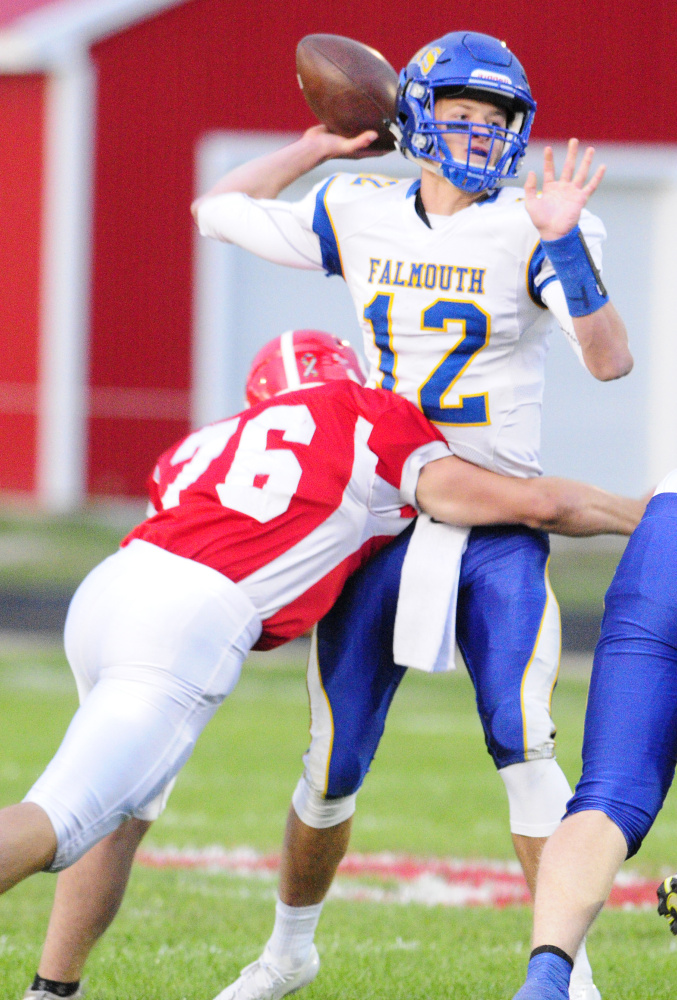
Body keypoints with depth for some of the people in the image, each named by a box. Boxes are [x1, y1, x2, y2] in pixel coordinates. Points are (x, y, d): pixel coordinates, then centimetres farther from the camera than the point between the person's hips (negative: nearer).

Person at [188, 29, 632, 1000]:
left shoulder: (527, 230, -5)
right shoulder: (359, 217, 5)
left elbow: (610, 360, -17)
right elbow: (219, 211, 19)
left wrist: (566, 245, -29)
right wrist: (315, 148, 11)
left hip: (499, 529, -3)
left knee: (524, 744, -17)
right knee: (333, 769, 8)